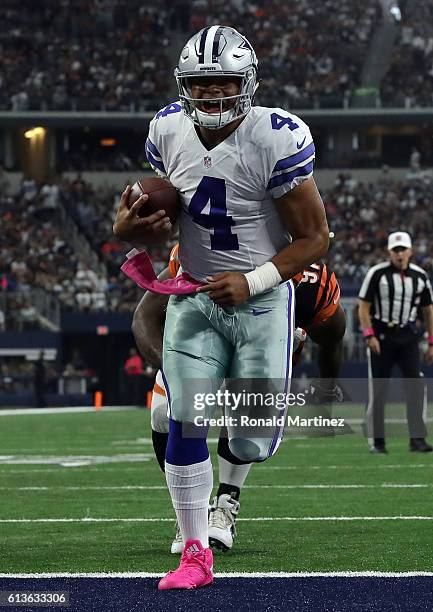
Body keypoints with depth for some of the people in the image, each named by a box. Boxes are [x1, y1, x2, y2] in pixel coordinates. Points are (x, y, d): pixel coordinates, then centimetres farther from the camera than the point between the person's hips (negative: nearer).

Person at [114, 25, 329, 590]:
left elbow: (314, 238, -12)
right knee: (184, 423, -7)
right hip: (194, 295, 3)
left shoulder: (277, 141, -19)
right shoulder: (168, 130, -4)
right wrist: (131, 226, -9)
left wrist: (252, 282, -22)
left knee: (251, 447, -2)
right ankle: (195, 554, 6)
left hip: (261, 299, -3)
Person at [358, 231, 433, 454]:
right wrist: (369, 335, -14)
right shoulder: (377, 274, -5)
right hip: (381, 335, -3)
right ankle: (377, 440, 9)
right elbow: (364, 308, -3)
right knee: (378, 389, 1)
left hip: (407, 337, 3)